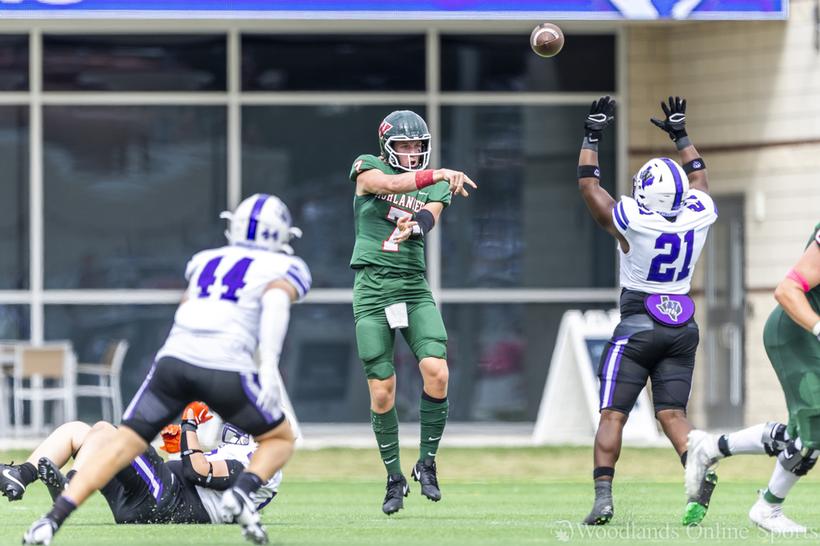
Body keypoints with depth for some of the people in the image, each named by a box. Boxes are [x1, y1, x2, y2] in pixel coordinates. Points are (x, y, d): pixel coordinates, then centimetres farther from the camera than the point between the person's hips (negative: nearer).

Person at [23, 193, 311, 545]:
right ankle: (242, 493, -10)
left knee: (123, 445, 7)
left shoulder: (205, 261, 28)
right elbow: (276, 301, -6)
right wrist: (269, 367, -17)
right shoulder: (285, 268, 14)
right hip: (226, 368, -3)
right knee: (279, 440, 19)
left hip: (174, 358, 3)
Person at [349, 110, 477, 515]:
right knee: (381, 391, -4)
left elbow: (426, 221, -7)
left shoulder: (436, 188, 13)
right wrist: (438, 174, -32)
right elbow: (390, 183, -19)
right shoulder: (367, 169, 4)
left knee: (436, 371, -18)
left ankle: (427, 463, 0)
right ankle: (394, 478, 11)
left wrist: (414, 228, -32)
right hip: (372, 290, -2)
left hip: (414, 287, 2)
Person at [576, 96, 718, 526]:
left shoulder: (632, 221, -16)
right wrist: (680, 135, 30)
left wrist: (592, 136, 8)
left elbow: (589, 186, -2)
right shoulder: (700, 217, -4)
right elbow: (698, 179, 19)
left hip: (639, 326, -4)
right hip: (683, 325, 4)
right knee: (672, 413, 5)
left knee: (612, 414, -2)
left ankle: (603, 495, -13)